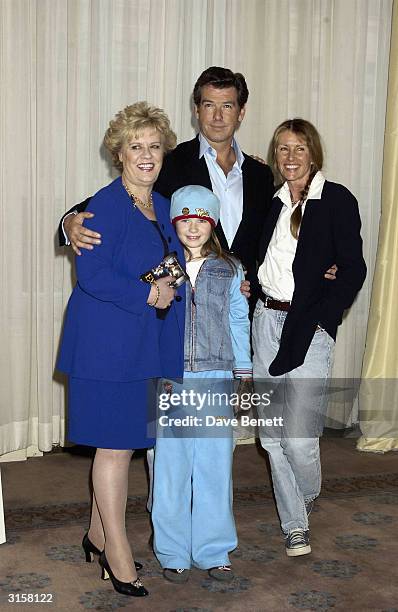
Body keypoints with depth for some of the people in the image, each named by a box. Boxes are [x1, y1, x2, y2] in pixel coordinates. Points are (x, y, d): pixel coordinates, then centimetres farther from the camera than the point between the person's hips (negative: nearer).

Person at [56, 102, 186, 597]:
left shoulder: (163, 207, 13)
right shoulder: (106, 204, -12)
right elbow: (92, 274, -20)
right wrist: (149, 294, -16)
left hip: (150, 346, 8)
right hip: (110, 343, -8)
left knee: (123, 441, 14)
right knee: (116, 445, 0)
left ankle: (98, 534, 31)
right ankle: (117, 553, 14)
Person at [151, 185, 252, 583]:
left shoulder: (229, 271, 6)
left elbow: (238, 323, 11)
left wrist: (243, 374, 10)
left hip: (215, 379, 1)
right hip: (169, 380, -1)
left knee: (215, 463, 5)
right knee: (170, 464, 4)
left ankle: (213, 551, 20)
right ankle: (173, 553, 18)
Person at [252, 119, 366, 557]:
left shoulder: (337, 200, -4)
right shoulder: (272, 204, 13)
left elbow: (352, 269, -7)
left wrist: (320, 319, -13)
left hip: (309, 327, -5)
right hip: (266, 321, 6)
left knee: (298, 436, -10)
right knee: (272, 435, 7)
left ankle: (307, 498, 24)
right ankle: (295, 525, 22)